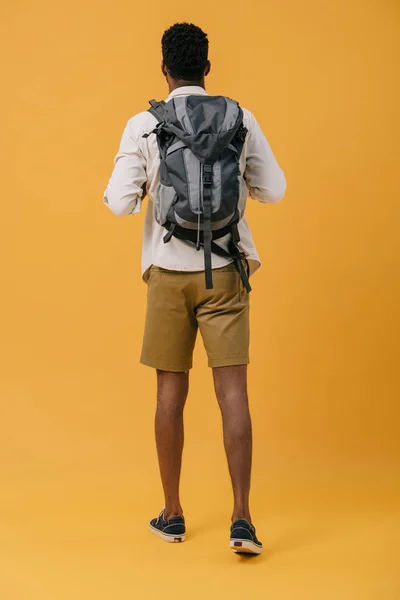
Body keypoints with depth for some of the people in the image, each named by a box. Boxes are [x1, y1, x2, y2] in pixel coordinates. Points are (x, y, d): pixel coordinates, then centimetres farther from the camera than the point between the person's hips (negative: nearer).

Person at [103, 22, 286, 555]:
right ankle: (241, 518, -7)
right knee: (232, 390, -1)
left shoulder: (143, 126, -3)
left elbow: (122, 201, -7)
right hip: (224, 270, 0)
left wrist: (113, 193, 16)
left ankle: (173, 514, 20)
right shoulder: (240, 120, 0)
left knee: (171, 391, 10)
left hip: (169, 271, 0)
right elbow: (273, 189, 4)